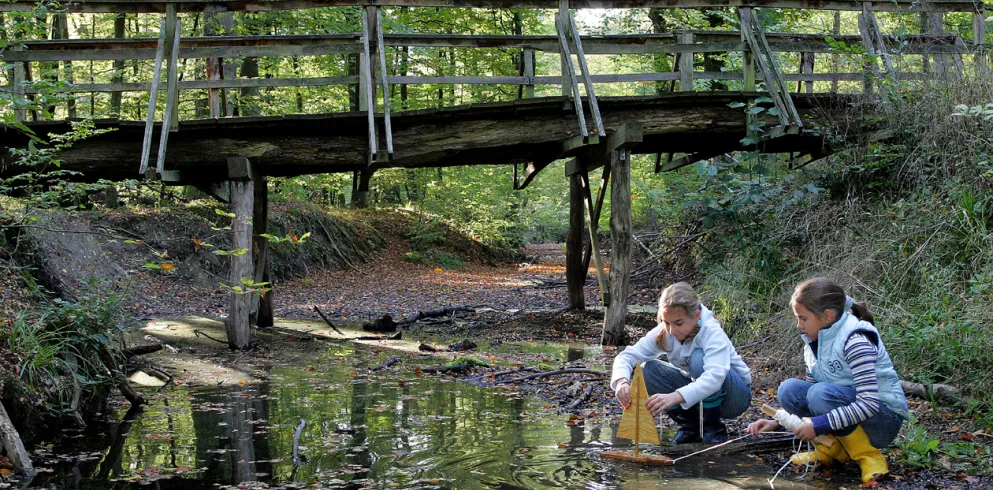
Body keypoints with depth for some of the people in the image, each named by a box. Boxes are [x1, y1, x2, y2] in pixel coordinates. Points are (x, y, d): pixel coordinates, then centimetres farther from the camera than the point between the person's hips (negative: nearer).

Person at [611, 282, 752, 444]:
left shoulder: (712, 333, -29)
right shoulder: (664, 333, -15)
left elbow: (714, 377, -46)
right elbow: (628, 355, -20)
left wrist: (675, 397, -59)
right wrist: (621, 381, -42)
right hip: (696, 390, 5)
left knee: (699, 358, -34)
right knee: (647, 370, -18)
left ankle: (714, 430, -16)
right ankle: (691, 427, -1)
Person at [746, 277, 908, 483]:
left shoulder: (855, 340, -22)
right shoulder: (814, 342, 4)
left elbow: (869, 403, -31)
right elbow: (808, 398, 11)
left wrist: (818, 425, -30)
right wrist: (777, 422, -4)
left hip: (885, 419, -7)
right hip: (847, 412, 8)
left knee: (821, 393, -32)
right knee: (789, 389, -11)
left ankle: (869, 456, -14)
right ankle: (833, 448, 1)